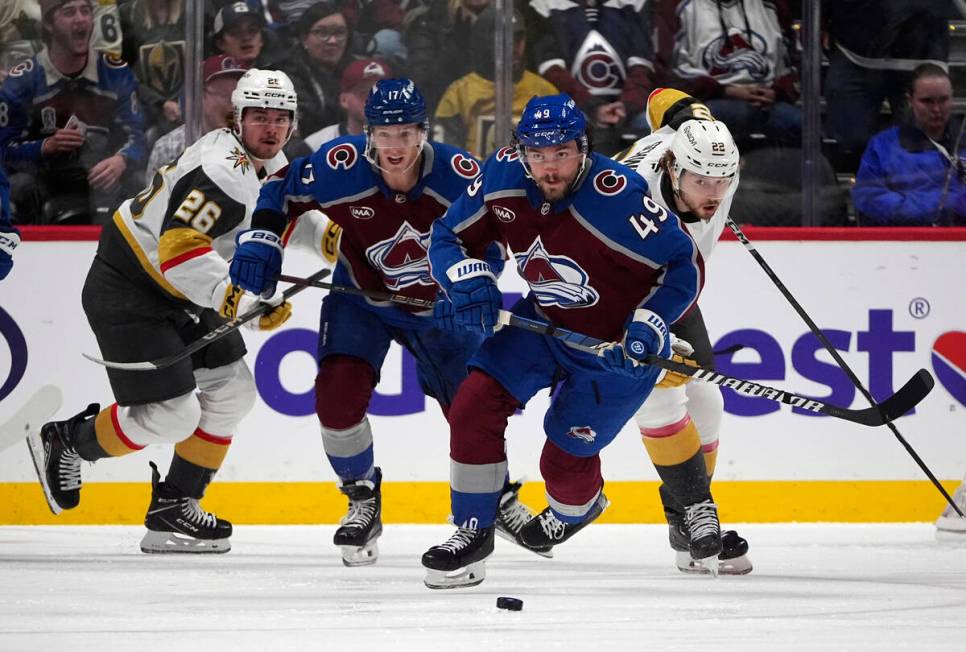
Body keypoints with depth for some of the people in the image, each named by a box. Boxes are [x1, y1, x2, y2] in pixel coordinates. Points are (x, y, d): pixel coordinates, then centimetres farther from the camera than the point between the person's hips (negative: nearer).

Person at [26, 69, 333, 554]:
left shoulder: (269, 164, 5)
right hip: (126, 290, -10)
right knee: (171, 416, -13)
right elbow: (178, 246, -36)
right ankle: (64, 442, 10)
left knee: (232, 390, 8)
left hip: (178, 295, 10)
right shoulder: (223, 170, -27)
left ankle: (174, 505, 15)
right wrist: (238, 300, -41)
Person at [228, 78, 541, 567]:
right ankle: (363, 502, 4)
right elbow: (281, 189, -10)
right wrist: (260, 242, -23)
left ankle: (500, 497, 35)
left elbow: (492, 238, -17)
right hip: (362, 297, 0)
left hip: (439, 304, 0)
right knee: (338, 393, -20)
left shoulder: (459, 175, -28)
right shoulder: (340, 168, -28)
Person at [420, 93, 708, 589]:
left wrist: (651, 324, -30)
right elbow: (448, 236, -2)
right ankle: (473, 531, 5)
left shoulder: (617, 195, -31)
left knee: (565, 459, 0)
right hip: (545, 323, 5)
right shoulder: (503, 177, -16)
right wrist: (470, 280, -21)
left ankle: (576, 509, 39)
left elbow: (685, 265, -21)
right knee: (474, 405, -11)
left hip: (616, 344, -5)